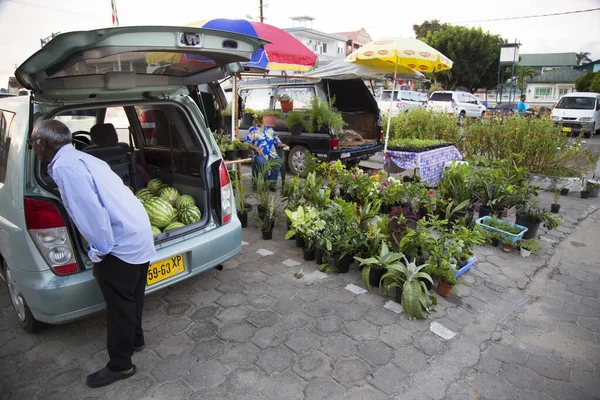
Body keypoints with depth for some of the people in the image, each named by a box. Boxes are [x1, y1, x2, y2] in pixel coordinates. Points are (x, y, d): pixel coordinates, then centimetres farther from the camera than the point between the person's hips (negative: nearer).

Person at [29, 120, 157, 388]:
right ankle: (134, 338, 47)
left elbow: (91, 212, -25)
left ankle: (120, 365, 24)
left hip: (121, 244, -10)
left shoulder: (63, 166, -15)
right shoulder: (82, 158, 16)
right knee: (131, 297, 26)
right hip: (139, 235, 10)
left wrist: (98, 255, -15)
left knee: (119, 305, 7)